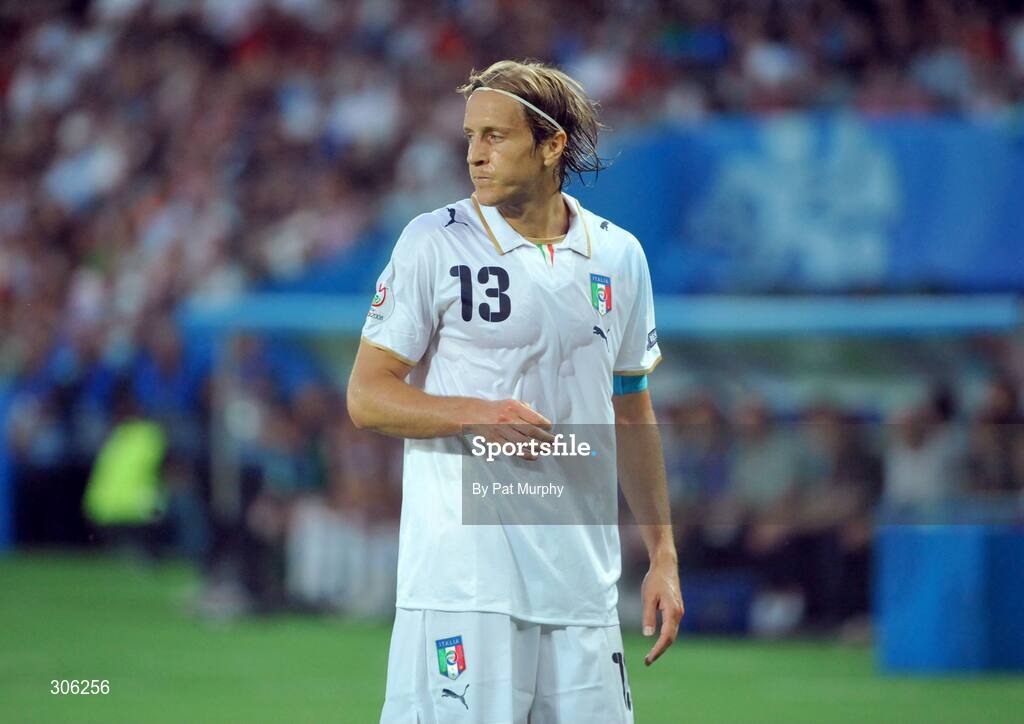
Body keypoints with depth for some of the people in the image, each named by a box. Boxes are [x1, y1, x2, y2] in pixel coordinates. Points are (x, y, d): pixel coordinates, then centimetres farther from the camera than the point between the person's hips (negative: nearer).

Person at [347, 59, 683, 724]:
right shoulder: (436, 244, -1)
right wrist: (478, 412, -18)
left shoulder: (618, 256, 11)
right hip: (463, 585, -4)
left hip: (582, 585, 4)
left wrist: (663, 555, 16)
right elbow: (367, 398, -1)